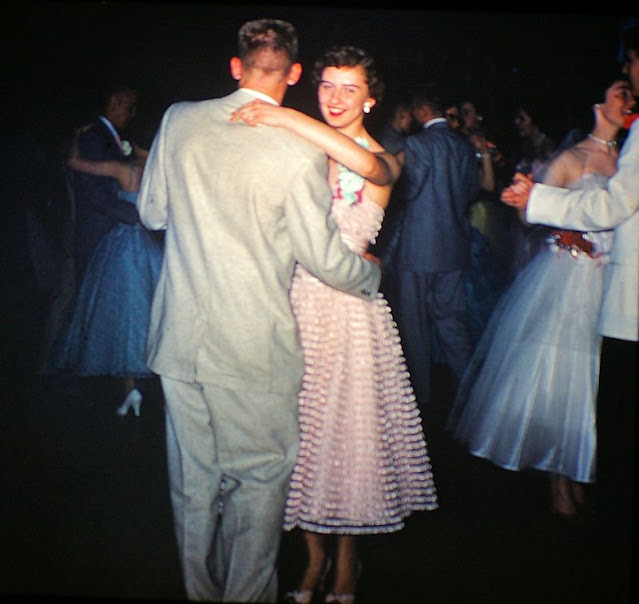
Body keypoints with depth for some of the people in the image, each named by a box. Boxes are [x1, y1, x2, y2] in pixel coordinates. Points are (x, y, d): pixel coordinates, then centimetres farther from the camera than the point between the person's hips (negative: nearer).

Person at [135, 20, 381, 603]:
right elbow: (324, 259, -8)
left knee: (193, 481, 18)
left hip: (180, 337, 5)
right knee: (261, 479, 14)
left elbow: (152, 212, 11)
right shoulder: (301, 151, -14)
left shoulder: (178, 119, -1)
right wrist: (372, 273, 12)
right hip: (254, 345, -4)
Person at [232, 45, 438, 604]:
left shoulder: (386, 160, -2)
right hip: (296, 302, 3)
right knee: (303, 430, 9)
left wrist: (289, 119, -29)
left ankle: (347, 559, 25)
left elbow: (369, 165, -29)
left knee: (348, 429, 4)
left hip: (348, 310, -3)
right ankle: (314, 556, 28)